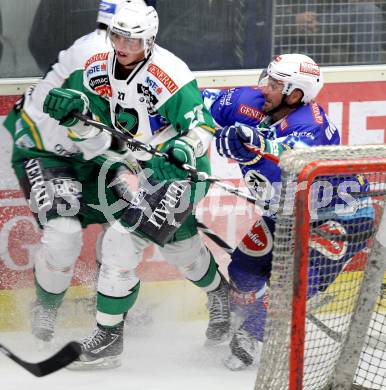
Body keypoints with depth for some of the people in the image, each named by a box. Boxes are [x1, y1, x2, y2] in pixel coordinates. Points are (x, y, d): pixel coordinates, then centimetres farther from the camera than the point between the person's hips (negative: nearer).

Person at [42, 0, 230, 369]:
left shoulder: (169, 76, -27)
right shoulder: (100, 68, -4)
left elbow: (203, 128, -21)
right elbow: (89, 127, 6)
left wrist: (182, 152, -39)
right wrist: (73, 107, -16)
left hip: (182, 171, -9)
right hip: (147, 168, 9)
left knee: (122, 242, -16)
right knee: (176, 241, 25)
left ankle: (108, 337, -9)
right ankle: (219, 291, 53)